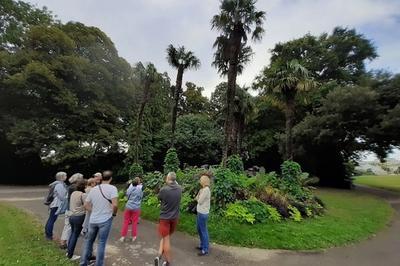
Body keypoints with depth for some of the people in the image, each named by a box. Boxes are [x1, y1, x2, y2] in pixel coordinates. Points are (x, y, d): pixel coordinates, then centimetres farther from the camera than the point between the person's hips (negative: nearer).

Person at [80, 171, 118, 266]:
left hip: (93, 220, 5)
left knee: (89, 240, 24)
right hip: (105, 220, -5)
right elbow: (115, 205, -25)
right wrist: (114, 213, -6)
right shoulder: (112, 188, -17)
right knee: (101, 243, 10)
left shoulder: (93, 189, 1)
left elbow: (86, 205, 9)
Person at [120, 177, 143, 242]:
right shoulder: (140, 189, -14)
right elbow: (141, 196, 0)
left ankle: (123, 236, 23)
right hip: (136, 208, -2)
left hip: (128, 207, 2)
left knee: (126, 222, 15)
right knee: (134, 222, 11)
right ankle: (134, 237, 21)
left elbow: (127, 195, 7)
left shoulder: (130, 188, -8)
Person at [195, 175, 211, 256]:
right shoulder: (204, 189, 10)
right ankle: (202, 245, 37)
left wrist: (199, 194, -3)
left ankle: (205, 250, 16)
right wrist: (199, 194, -7)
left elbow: (199, 201, -18)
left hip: (203, 213, -10)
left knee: (203, 231, 3)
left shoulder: (206, 190, -20)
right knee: (199, 229, 21)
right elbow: (196, 199, 9)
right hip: (200, 212, 10)